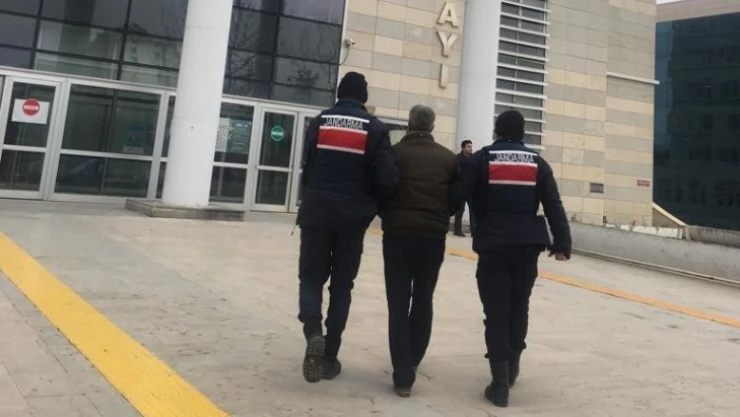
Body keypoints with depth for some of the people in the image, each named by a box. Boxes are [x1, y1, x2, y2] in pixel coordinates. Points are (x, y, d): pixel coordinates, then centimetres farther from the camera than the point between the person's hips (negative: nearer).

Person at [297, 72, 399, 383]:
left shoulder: (320, 122, 2)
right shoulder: (375, 128, -2)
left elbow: (306, 167, 4)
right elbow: (387, 178, -9)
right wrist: (369, 202, 9)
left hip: (317, 212, 0)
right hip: (353, 217, 0)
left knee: (311, 276, 12)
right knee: (342, 284, 10)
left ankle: (313, 333, -13)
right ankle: (329, 356, 13)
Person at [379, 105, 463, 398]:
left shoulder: (394, 152, -2)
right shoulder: (448, 158, 3)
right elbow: (457, 199, 3)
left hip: (398, 234, -2)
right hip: (433, 237, 2)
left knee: (398, 305, 3)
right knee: (423, 301, 19)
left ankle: (403, 376, 1)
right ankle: (412, 360, 32)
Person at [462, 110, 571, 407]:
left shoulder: (481, 159, 1)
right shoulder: (537, 162, 8)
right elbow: (553, 206, 3)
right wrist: (562, 243, 2)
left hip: (493, 244, -3)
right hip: (527, 244, 3)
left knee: (496, 312, 0)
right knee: (519, 307, 18)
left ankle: (500, 382, -2)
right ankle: (511, 366, 33)